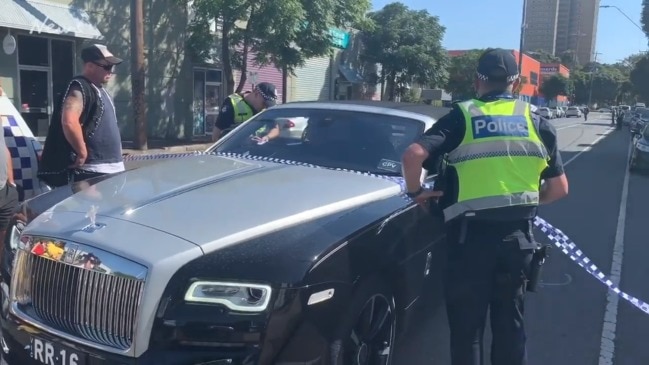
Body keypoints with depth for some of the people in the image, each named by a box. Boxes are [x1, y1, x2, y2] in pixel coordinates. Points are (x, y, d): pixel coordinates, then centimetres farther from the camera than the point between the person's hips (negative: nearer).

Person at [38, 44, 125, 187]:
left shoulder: (100, 89, 17)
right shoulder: (79, 88, -14)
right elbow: (69, 122, -30)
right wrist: (82, 152, -21)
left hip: (110, 168, 10)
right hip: (92, 171, -10)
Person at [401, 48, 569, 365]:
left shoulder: (461, 117, -2)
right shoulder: (535, 122, 7)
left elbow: (413, 155, -17)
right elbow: (559, 188, 7)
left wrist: (416, 192, 0)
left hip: (471, 234, -3)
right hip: (518, 234, 4)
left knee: (466, 326, 10)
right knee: (510, 322, 19)